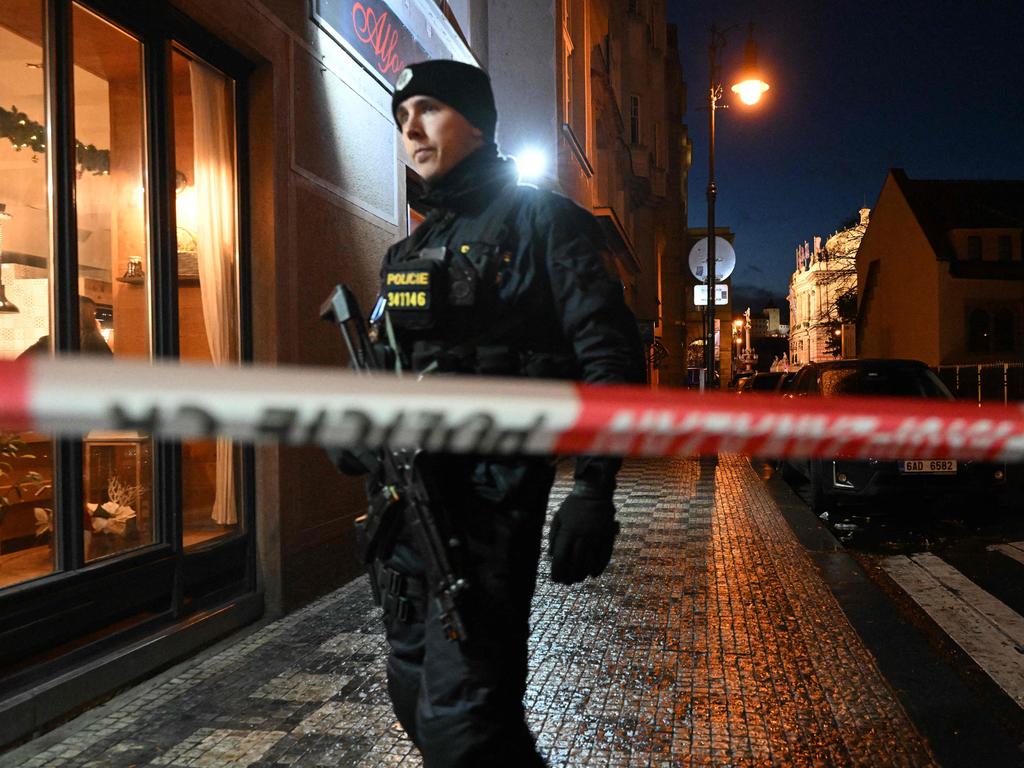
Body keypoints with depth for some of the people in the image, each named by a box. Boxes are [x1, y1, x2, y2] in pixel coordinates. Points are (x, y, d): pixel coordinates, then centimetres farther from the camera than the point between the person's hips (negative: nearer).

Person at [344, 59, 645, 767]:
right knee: (416, 690, 17)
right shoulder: (409, 250, 19)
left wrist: (594, 491, -20)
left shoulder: (541, 221, -3)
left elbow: (609, 358, -11)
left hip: (490, 494, -8)